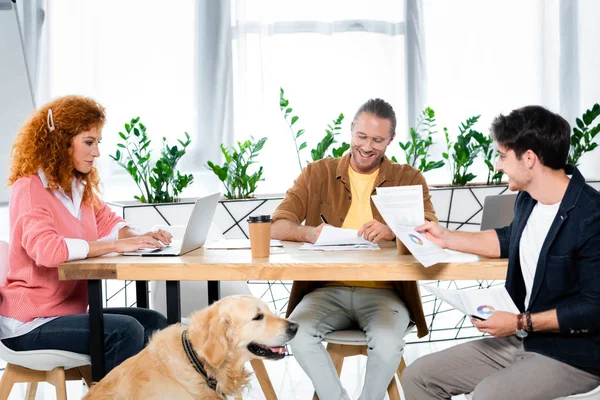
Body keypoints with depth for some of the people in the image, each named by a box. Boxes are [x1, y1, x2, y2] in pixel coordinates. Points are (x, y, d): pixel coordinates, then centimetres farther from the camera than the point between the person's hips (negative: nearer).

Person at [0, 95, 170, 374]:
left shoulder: (80, 187, 10)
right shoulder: (30, 188, -15)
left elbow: (107, 222, 21)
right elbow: (47, 249, -30)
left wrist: (137, 238, -3)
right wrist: (116, 246, -29)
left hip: (69, 310, 9)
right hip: (30, 324, -9)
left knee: (155, 323, -2)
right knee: (126, 331, -25)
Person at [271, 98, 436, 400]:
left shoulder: (408, 179, 8)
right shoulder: (317, 174, 10)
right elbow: (277, 226, 2)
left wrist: (392, 231, -27)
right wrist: (308, 233, -22)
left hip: (384, 292, -1)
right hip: (327, 290, 1)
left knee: (388, 343, -31)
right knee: (297, 333, -29)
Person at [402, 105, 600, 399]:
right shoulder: (528, 199, 4)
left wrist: (521, 323, -21)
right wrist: (447, 238, 24)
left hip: (575, 353, -8)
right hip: (520, 340, 8)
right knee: (417, 376, 0)